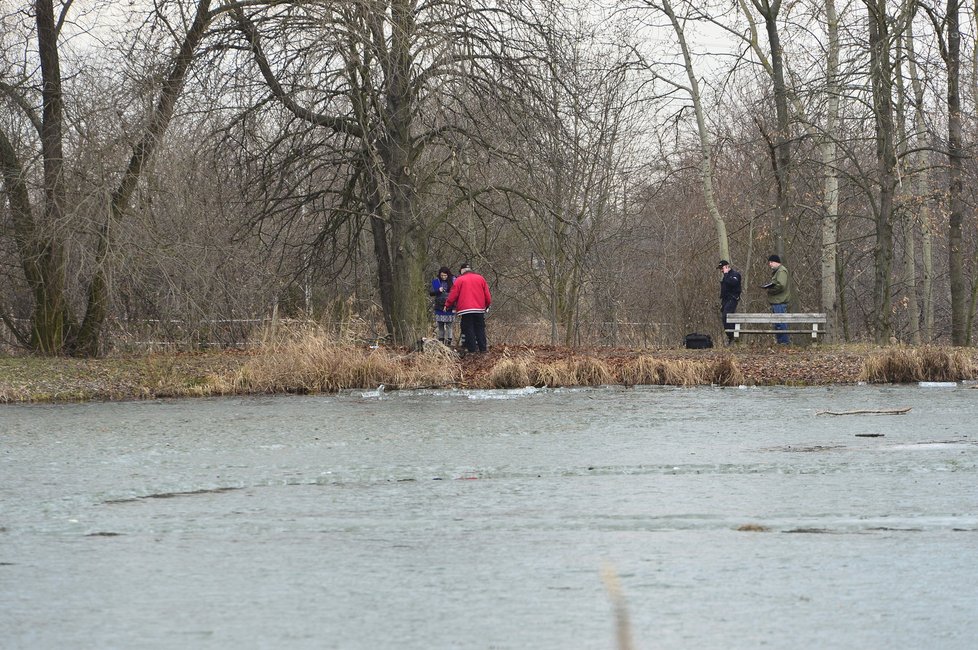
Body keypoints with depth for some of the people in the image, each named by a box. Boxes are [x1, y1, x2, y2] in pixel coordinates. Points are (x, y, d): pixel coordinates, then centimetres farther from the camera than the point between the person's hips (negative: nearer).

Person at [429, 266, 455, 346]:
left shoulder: (453, 281, 0)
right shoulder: (436, 281, 5)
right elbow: (430, 292, 2)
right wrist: (438, 290, -15)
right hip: (439, 307, 2)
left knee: (449, 326, -3)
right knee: (440, 326, 5)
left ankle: (449, 342, 0)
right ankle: (441, 342, 10)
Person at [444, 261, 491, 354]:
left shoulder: (459, 280, 0)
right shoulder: (481, 278, 11)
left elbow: (453, 295, 0)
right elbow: (487, 295, 11)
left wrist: (447, 305, 14)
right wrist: (487, 305, 26)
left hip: (465, 309, -3)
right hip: (480, 309, 3)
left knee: (468, 330, 0)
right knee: (480, 329, 9)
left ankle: (471, 348, -4)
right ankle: (483, 348, 6)